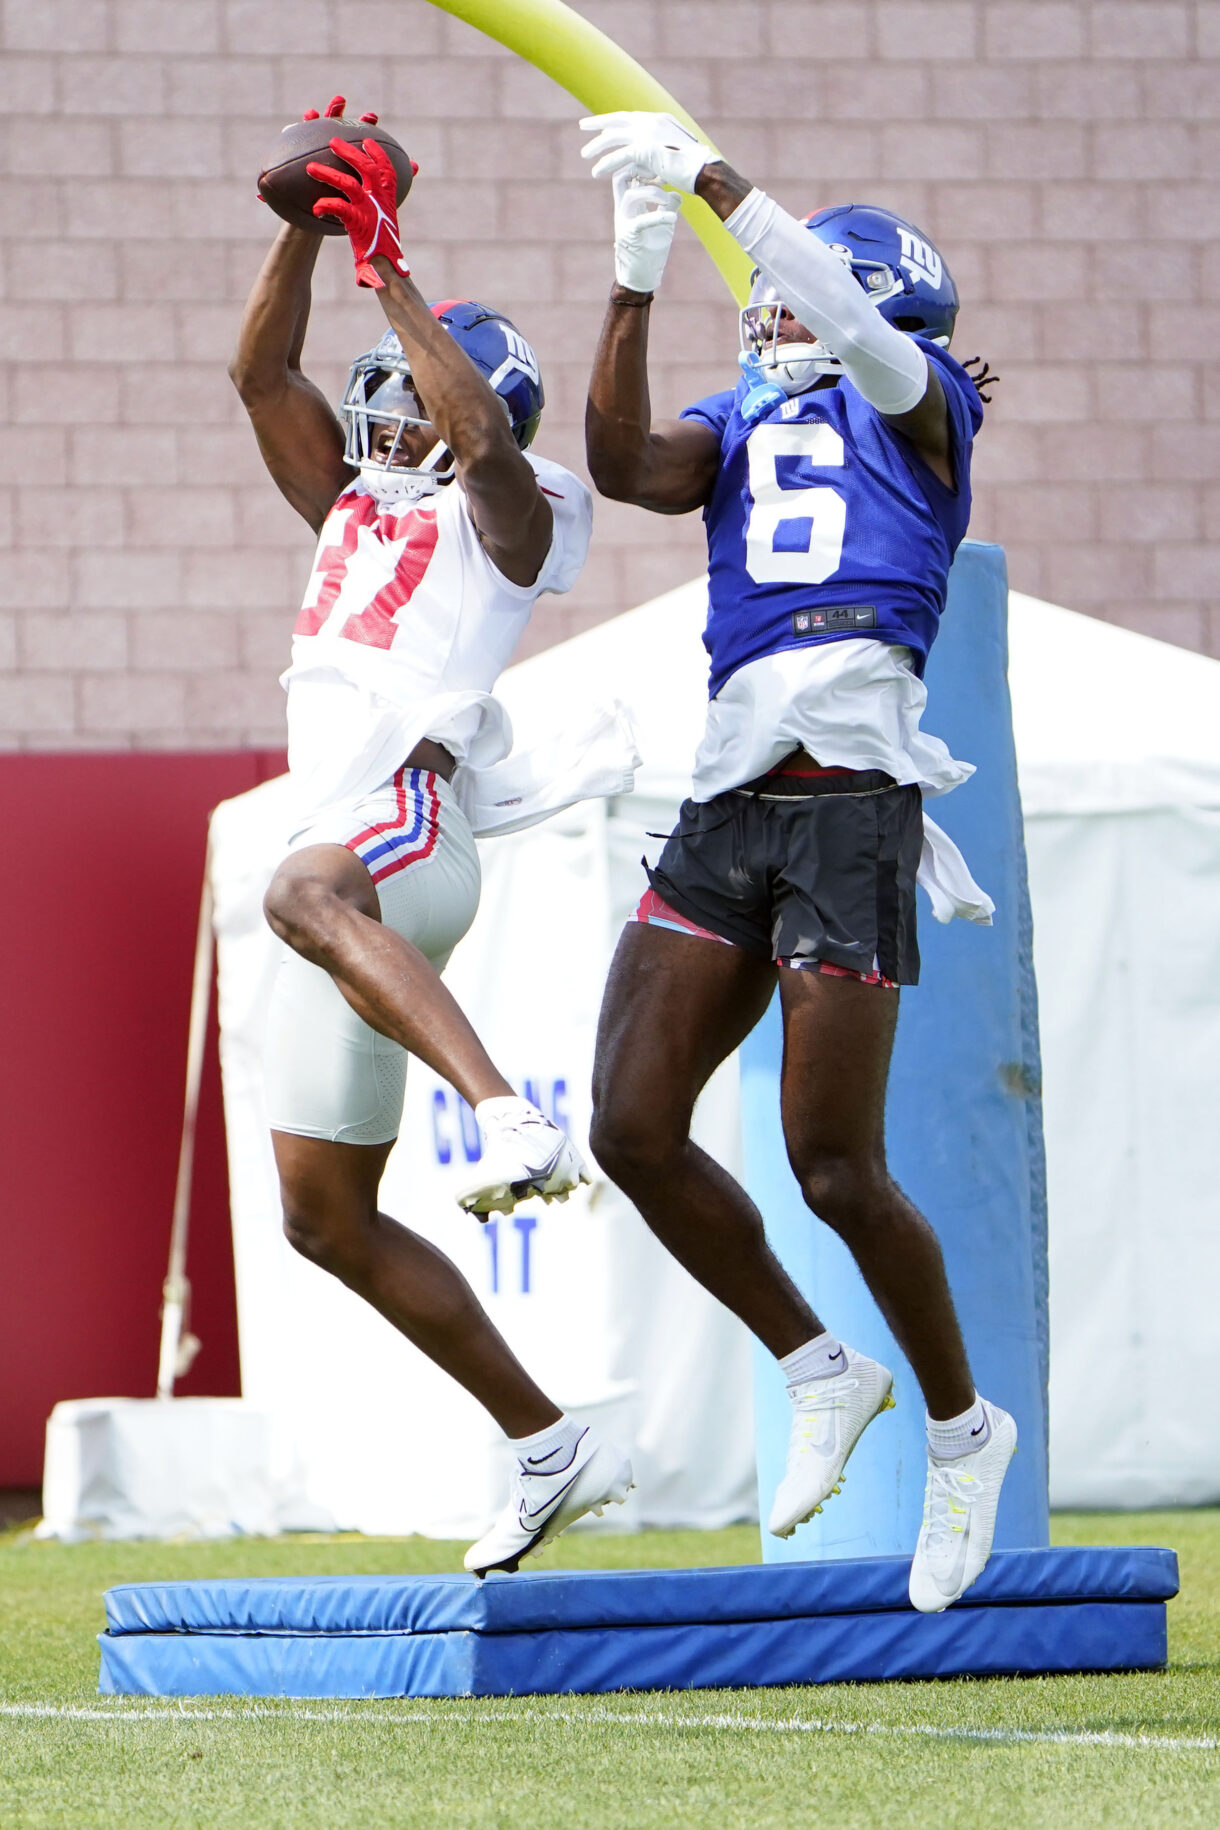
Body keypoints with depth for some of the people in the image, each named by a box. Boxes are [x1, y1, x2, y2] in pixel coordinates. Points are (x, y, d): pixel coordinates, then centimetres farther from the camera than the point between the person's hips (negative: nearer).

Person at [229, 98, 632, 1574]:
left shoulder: (507, 521, 8)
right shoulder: (352, 508, 26)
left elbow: (480, 429, -14)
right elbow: (260, 372, 18)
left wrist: (389, 273, -12)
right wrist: (306, 226, 7)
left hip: (412, 816, -8)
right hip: (342, 861, 8)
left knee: (308, 894, -45)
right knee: (328, 1218, 8)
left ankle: (511, 1119, -60)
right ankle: (548, 1450, 14)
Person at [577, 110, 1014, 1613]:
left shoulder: (916, 405, 7)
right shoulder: (737, 429, 21)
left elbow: (857, 325, -14)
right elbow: (625, 465, 1)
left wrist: (712, 179, -17)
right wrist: (636, 281, -5)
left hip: (851, 799, -6)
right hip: (729, 799, 6)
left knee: (834, 1167, -7)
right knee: (633, 1127, -3)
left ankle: (960, 1426, 14)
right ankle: (816, 1370, 15)